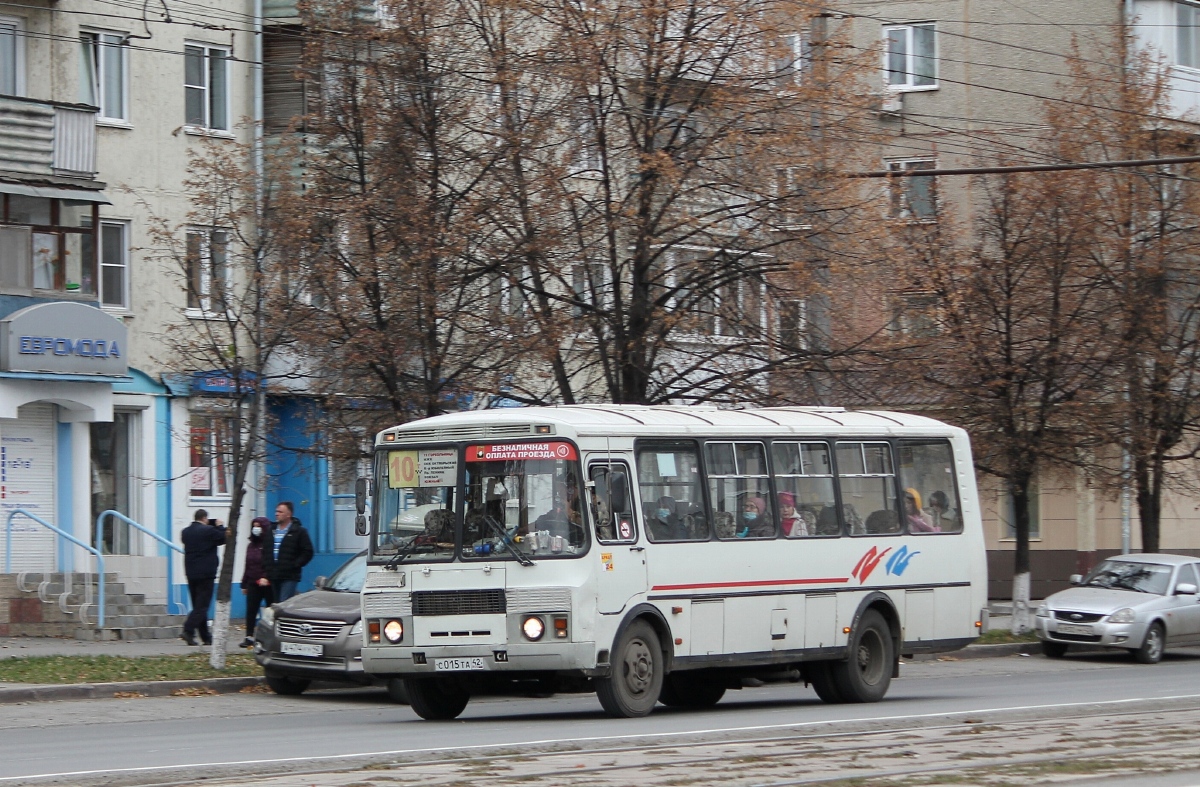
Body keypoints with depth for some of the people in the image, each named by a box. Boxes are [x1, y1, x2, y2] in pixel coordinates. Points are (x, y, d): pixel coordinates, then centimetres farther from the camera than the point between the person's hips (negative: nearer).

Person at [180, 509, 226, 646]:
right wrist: (220, 526, 13)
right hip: (205, 573, -7)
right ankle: (188, 631, -18)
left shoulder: (186, 532, 6)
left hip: (191, 573, 7)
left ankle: (206, 636, 15)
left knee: (198, 605, 11)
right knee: (202, 605, -5)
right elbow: (223, 538, -6)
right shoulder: (208, 531, -12)